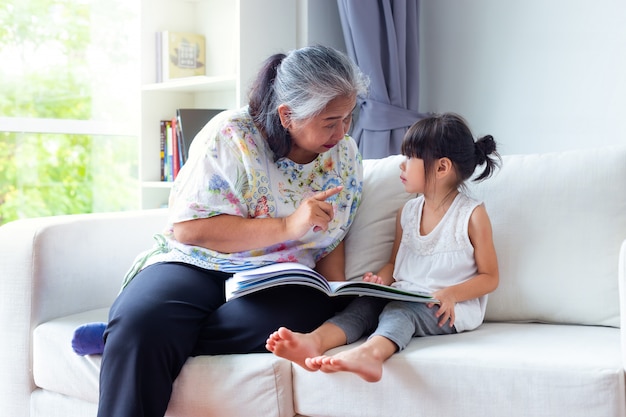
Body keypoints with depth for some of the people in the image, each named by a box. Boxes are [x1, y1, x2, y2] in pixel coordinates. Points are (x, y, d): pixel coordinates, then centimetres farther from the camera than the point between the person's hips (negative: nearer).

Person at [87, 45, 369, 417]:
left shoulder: (345, 154, 7)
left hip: (281, 282, 4)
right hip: (197, 266, -4)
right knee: (141, 321, -38)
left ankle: (127, 335, -21)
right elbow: (188, 229, -16)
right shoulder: (231, 136, -9)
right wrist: (288, 226, -20)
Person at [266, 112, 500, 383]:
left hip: (450, 309, -6)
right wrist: (381, 279, -1)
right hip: (404, 297, 6)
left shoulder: (472, 215, -2)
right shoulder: (407, 212, 16)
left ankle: (369, 353, -64)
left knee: (398, 311, -34)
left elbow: (490, 277, -2)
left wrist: (451, 293, -19)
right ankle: (314, 340, -48)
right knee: (364, 304, -21)